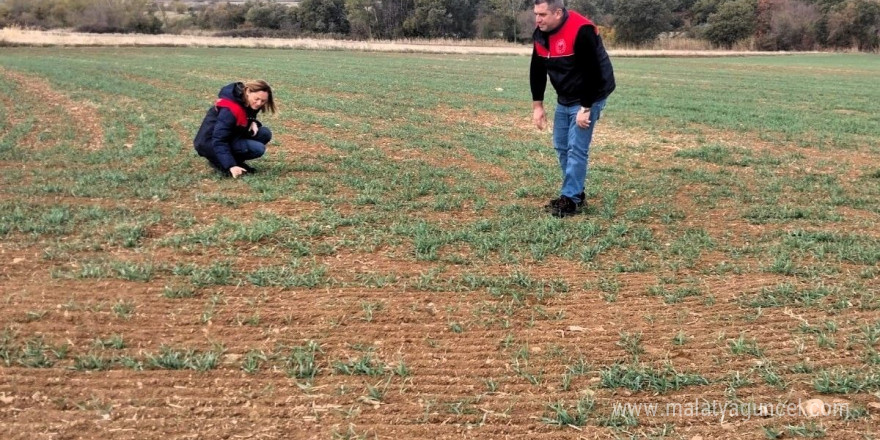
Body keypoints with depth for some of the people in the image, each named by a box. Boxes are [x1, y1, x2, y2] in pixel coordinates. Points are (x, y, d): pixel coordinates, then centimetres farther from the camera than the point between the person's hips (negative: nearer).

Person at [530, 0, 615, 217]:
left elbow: (593, 72, -26)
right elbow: (537, 71, 8)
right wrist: (537, 106, 6)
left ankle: (571, 200, -5)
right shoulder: (541, 33, -1)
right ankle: (575, 193, 20)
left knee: (576, 148, -11)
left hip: (588, 98, -8)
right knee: (561, 146, 10)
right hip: (564, 99, 8)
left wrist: (585, 108, -24)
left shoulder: (581, 31, -26)